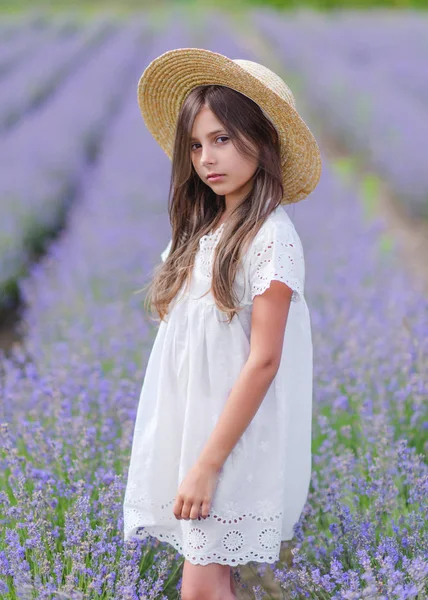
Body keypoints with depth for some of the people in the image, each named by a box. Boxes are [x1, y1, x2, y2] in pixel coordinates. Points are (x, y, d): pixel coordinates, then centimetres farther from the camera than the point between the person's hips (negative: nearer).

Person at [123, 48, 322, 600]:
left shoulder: (271, 236, -15)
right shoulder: (202, 230, 8)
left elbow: (263, 362, -18)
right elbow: (184, 345, 10)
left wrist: (208, 464, -18)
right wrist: (188, 456, 7)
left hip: (234, 440, -7)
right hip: (188, 427, 7)